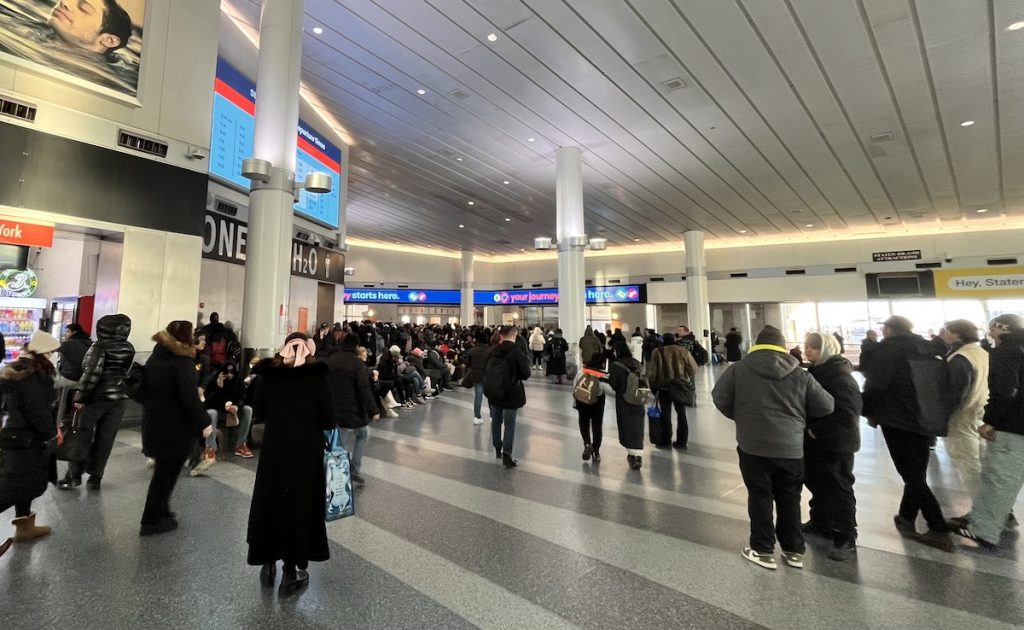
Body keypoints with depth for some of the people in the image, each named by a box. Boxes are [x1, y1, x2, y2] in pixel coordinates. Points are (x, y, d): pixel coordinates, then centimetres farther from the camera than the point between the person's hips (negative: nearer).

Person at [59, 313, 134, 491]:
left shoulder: (100, 347, -12)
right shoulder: (129, 349, 3)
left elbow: (91, 374, -16)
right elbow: (128, 374, 4)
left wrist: (80, 396, -10)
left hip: (96, 397, -4)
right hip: (118, 399, 4)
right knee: (105, 439, 10)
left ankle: (74, 476, 16)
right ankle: (95, 477, 17)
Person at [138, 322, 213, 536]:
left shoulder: (155, 356, 6)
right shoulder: (183, 361, -19)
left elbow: (142, 389, 14)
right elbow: (189, 398, -23)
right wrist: (204, 422, -15)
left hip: (154, 422, 8)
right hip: (175, 426, -8)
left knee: (163, 469, 22)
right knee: (167, 472, 6)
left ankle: (160, 511, 33)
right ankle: (151, 521, 15)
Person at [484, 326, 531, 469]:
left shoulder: (494, 351, -1)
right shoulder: (516, 352, -16)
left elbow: (486, 370, 7)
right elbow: (525, 374, -12)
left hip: (493, 391, 5)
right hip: (511, 392, -5)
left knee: (496, 420, 18)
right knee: (509, 424, 1)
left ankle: (498, 448, 33)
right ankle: (506, 455, -4)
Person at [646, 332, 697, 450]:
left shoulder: (658, 352, -6)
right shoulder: (683, 351, -1)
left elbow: (651, 372, -6)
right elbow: (693, 369, 1)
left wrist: (653, 385, 7)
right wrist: (688, 379, 19)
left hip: (664, 387, -1)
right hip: (680, 386, 2)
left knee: (666, 414, 8)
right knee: (681, 414, 13)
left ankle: (665, 441, 15)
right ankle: (681, 442, 17)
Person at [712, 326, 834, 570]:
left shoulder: (739, 369, -5)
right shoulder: (800, 374, 0)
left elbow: (719, 398, -3)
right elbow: (827, 406, 5)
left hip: (753, 445, -2)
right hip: (791, 447, 2)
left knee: (760, 497, 10)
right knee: (790, 499, 17)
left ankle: (763, 550, 19)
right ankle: (794, 550, 29)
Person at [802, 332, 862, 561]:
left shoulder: (840, 375, -20)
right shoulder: (816, 370, 8)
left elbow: (846, 413, -26)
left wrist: (817, 431, -22)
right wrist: (809, 429, 5)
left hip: (836, 443, -9)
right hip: (816, 441, 9)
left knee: (838, 489, 3)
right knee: (816, 483, 20)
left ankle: (846, 539, 16)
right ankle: (820, 521, 37)